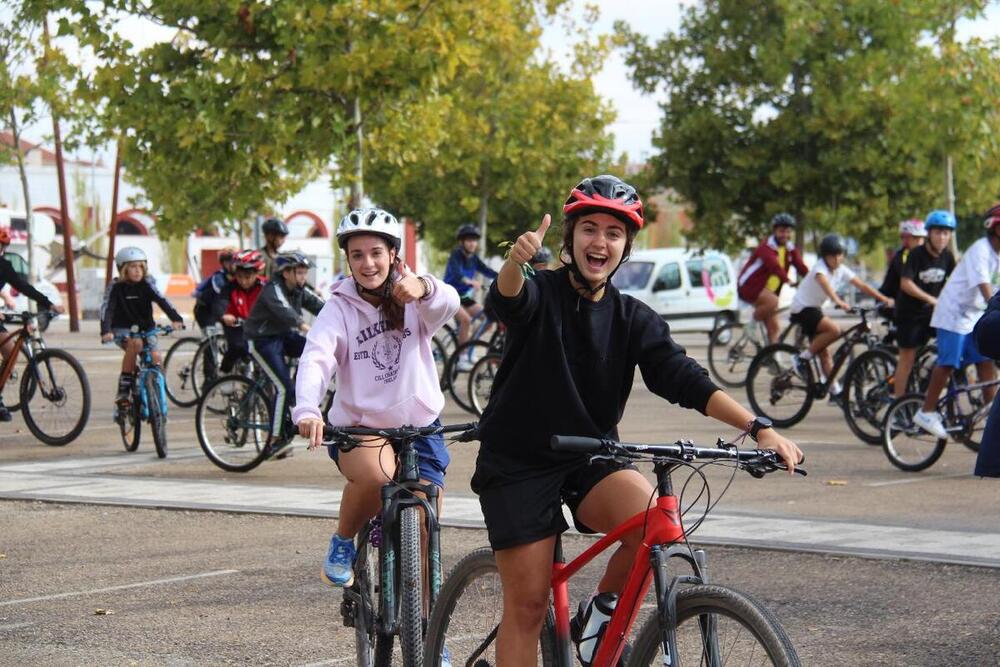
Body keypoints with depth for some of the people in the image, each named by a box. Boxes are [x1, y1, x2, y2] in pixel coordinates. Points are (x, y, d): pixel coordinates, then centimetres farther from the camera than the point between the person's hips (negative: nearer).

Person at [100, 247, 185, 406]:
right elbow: (107, 309, -22)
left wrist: (176, 319, -38)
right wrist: (106, 331, -39)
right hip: (123, 329, -2)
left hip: (145, 328, 2)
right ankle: (123, 389, -25)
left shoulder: (146, 284, -7)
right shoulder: (116, 286, -11)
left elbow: (162, 300, -21)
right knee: (135, 343, -34)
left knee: (155, 357, -20)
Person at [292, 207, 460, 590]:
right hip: (358, 427, -2)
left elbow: (449, 304, -25)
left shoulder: (413, 300, -1)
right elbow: (316, 358, -19)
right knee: (375, 473, -34)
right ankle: (343, 542, -7)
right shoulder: (340, 307, -1)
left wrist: (425, 288, -50)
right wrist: (307, 409, -40)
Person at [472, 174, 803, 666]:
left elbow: (685, 380, -9)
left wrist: (759, 428, -24)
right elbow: (508, 299, -31)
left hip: (591, 460, 3)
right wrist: (515, 262, -56)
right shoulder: (541, 293, -7)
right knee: (528, 602, -6)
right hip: (519, 462, -3)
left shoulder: (634, 319, 2)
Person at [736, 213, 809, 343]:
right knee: (773, 301, -34)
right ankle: (754, 321, -11)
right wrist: (788, 281, -49)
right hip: (749, 286, -8)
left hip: (768, 290, 8)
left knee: (775, 328, 1)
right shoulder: (767, 247, -18)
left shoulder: (790, 249, 5)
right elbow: (774, 266, -35)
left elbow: (801, 267, -7)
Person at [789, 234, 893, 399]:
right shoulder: (820, 268, -22)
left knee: (824, 353, 6)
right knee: (834, 330, -27)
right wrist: (838, 301, -60)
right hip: (803, 308, -8)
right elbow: (825, 283, -43)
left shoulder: (841, 270, 1)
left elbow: (862, 285, -1)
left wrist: (884, 299, -10)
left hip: (815, 308, 8)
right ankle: (803, 358, -16)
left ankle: (835, 391, 10)